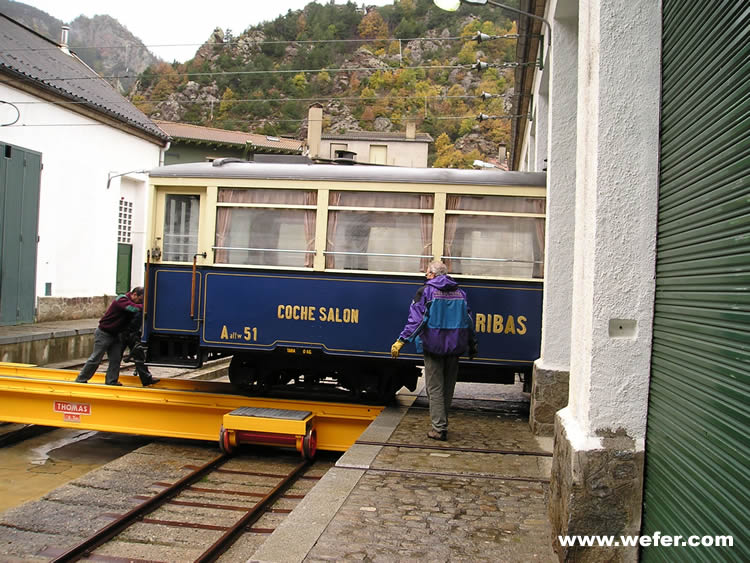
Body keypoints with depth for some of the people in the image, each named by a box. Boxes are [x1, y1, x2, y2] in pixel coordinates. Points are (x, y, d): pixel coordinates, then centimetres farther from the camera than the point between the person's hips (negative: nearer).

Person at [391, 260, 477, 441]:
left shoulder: (425, 291, -4)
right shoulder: (460, 292, 10)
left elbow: (415, 319, -12)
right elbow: (469, 321, 13)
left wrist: (401, 341, -11)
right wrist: (472, 345, 22)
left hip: (433, 346, -4)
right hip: (454, 348, 5)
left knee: (435, 388, 0)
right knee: (448, 387, 14)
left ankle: (439, 428, -3)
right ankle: (442, 424, 23)